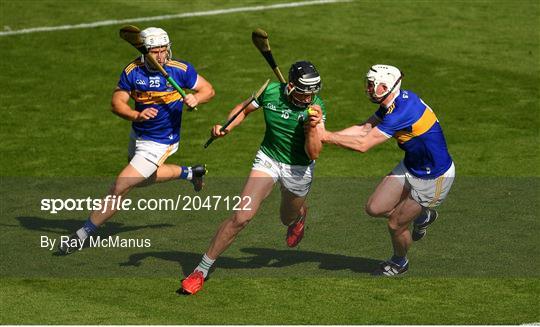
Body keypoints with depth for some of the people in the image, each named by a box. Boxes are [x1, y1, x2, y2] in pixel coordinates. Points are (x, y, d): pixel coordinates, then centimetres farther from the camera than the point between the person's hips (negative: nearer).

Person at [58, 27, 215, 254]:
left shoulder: (180, 70, -17)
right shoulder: (133, 72, -12)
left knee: (120, 187, -10)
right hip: (137, 136, 6)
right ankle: (190, 173, 53)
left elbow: (208, 90, -5)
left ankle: (82, 235, 1)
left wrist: (196, 98, -28)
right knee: (142, 179, 33)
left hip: (159, 144, -6)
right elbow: (117, 102, -13)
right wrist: (137, 115, -33)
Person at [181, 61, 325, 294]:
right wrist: (226, 128, -13)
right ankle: (201, 270, -6)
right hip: (268, 159, 0)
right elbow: (244, 109, 4)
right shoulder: (270, 92, -17)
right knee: (242, 216, -17)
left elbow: (314, 154, -22)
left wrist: (312, 128, -39)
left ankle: (300, 214, 65)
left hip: (298, 170, 0)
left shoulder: (315, 108, -21)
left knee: (288, 220, 23)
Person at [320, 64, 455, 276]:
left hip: (434, 178, -9)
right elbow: (363, 130, -2)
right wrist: (326, 135, -12)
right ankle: (423, 215, 28)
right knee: (375, 208, 4)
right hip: (410, 167, 9)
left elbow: (363, 144, -32)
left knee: (395, 225, 2)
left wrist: (327, 137, -24)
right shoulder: (394, 102, -5)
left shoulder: (403, 112, -33)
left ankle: (399, 263, 33)